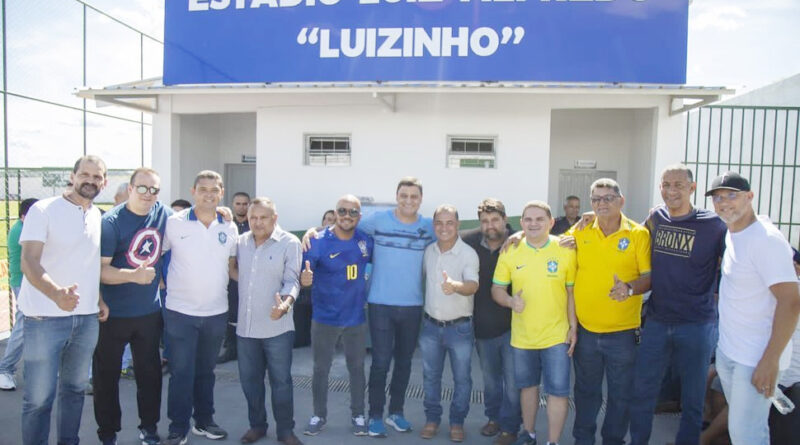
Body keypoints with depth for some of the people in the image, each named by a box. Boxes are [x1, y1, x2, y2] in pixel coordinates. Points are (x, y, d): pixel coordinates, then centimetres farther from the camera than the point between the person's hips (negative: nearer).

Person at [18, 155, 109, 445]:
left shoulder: (98, 216, 9)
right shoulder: (43, 210, -8)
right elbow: (28, 262, -19)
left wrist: (99, 299, 11)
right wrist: (56, 293, -36)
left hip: (87, 317, 5)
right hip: (45, 317, -5)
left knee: (75, 388, 16)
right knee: (39, 397, 1)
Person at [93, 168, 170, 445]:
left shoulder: (164, 214, 0)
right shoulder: (111, 222, -14)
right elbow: (100, 269, -19)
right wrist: (133, 275, -30)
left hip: (150, 311, 4)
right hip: (113, 314, -4)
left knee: (150, 371, 14)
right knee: (107, 374, 9)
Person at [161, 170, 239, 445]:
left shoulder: (229, 228, 3)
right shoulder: (174, 223, -7)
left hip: (216, 312, 3)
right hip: (180, 311, -3)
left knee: (206, 371, 16)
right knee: (181, 373, 2)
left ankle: (204, 421, 30)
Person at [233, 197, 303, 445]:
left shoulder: (289, 243, -8)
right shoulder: (242, 241, 6)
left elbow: (292, 281, -12)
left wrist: (285, 303, -31)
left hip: (277, 328, -4)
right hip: (246, 326, 5)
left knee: (281, 381, 6)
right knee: (249, 380, 15)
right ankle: (257, 425, 34)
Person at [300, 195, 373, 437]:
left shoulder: (366, 240, -5)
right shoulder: (318, 242, -14)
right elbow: (304, 276, -16)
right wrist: (304, 279, -37)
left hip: (356, 318, 2)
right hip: (324, 318, -2)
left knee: (356, 368, 15)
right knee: (320, 369, 12)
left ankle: (358, 414, 32)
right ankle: (319, 415, 31)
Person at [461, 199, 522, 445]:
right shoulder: (470, 241, -7)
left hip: (511, 325, -3)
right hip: (483, 326, 3)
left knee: (512, 381, 4)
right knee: (490, 378, 21)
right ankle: (494, 417, 42)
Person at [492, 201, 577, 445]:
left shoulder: (565, 250, -7)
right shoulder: (510, 252, -3)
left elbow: (572, 291, 0)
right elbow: (497, 289, 1)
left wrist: (573, 327, -3)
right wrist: (511, 301, -19)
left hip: (557, 335, -2)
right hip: (522, 335, 2)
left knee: (558, 390, 2)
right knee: (528, 385, 19)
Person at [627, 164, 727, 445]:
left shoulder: (713, 225, -8)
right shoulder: (656, 217, 3)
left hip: (697, 326, -3)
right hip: (657, 321, 3)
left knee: (692, 399, 11)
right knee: (642, 393, 10)